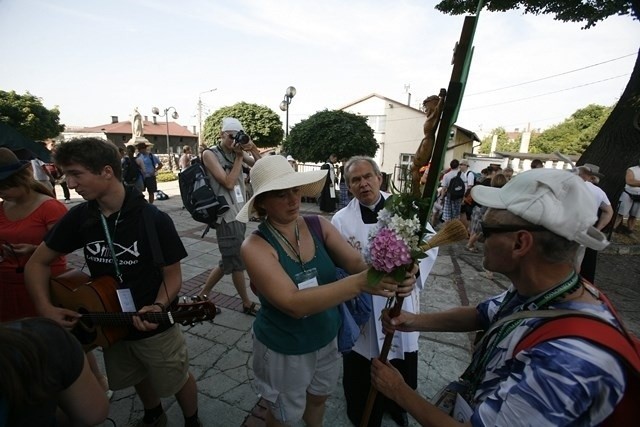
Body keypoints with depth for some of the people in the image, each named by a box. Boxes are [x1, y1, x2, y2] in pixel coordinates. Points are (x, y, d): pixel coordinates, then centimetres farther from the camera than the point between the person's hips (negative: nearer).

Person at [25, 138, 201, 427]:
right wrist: (46, 308, -10)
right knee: (138, 379, 29)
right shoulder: (79, 217, -9)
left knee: (176, 381, 17)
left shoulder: (154, 220, -24)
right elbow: (37, 262, 3)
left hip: (155, 327, -5)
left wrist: (158, 307, -35)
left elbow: (173, 275, -17)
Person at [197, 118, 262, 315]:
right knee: (237, 262, 3)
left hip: (239, 213, 7)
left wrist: (253, 148, -6)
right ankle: (247, 304, 19)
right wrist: (239, 157, -11)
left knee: (228, 261, 15)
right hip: (227, 215, -7)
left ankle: (202, 295, 32)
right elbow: (228, 183, -17)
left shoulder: (237, 152, 10)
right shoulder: (210, 154, -7)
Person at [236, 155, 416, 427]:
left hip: (326, 338, 4)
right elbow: (294, 303, -36)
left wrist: (389, 273, -42)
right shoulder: (255, 247, -25)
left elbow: (357, 263, -20)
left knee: (318, 397, 32)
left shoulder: (319, 226, -13)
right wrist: (359, 283, -46)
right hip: (284, 350, -4)